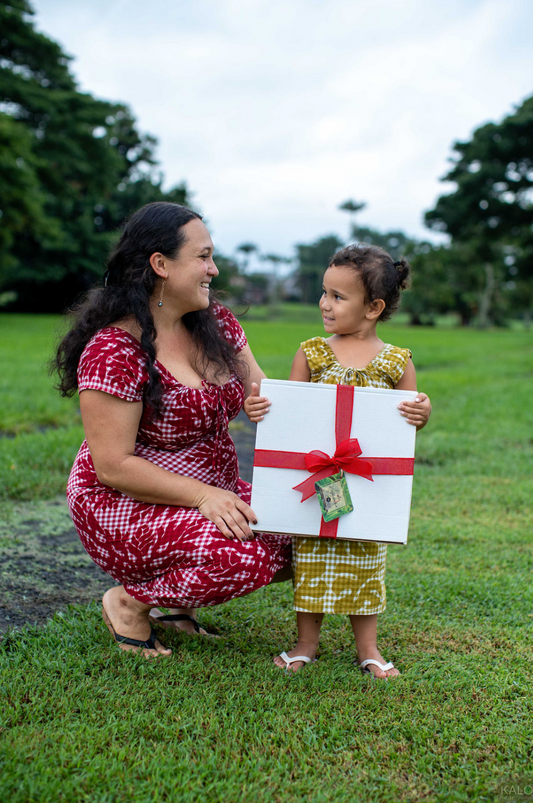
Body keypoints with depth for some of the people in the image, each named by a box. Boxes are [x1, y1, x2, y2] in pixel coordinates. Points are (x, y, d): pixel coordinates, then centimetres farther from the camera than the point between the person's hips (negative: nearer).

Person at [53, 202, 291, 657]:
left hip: (214, 494, 8)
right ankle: (130, 602, -2)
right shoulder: (114, 352, -22)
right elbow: (113, 467, -23)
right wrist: (202, 494, -29)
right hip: (123, 506, -8)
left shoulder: (216, 322, 1)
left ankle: (175, 598, 10)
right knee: (243, 557, -30)